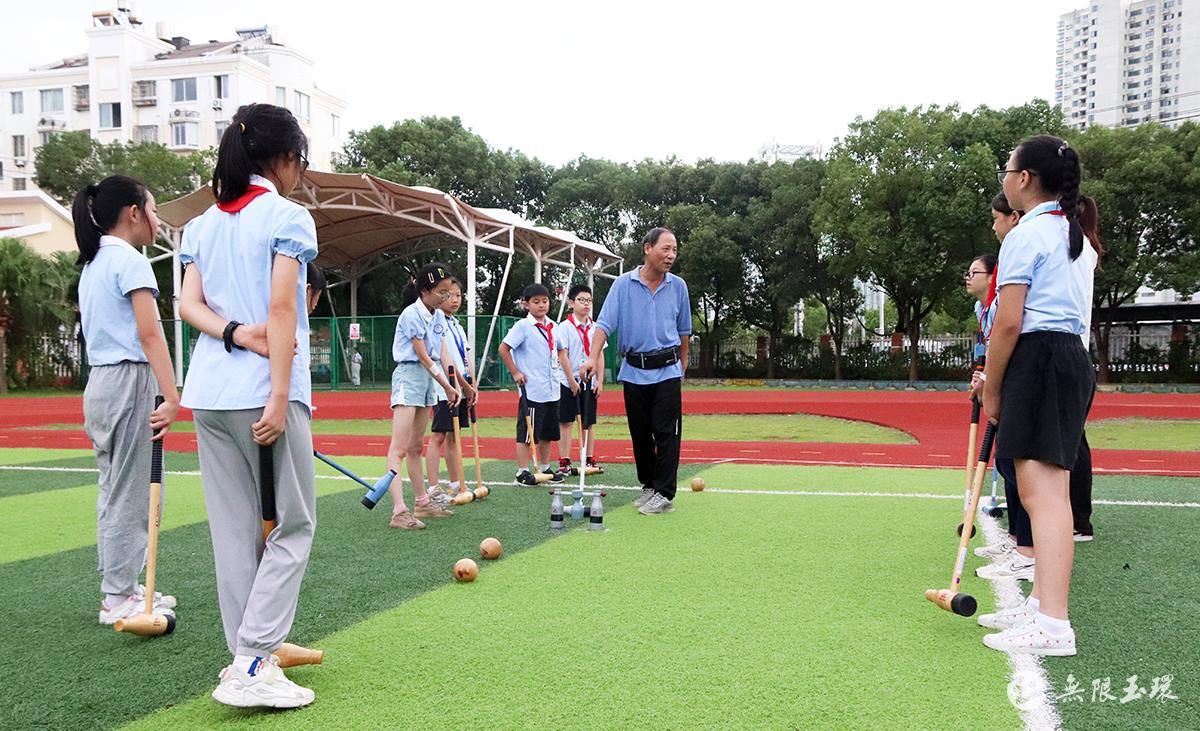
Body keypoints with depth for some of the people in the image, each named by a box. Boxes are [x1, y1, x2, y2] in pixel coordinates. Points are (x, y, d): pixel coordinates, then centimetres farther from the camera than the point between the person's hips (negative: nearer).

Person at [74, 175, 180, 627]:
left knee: (115, 492, 14)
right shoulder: (129, 260, -11)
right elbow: (150, 335, -20)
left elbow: (98, 330, 17)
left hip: (100, 383, 10)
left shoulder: (92, 264, 16)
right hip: (129, 383, -10)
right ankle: (119, 599, 5)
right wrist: (172, 397, -25)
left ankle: (121, 588, 22)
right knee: (129, 494, -3)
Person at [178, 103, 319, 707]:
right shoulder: (287, 216, -4)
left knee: (235, 530, 9)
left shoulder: (201, 225, 16)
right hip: (264, 391, -6)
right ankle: (251, 666, -4)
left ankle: (249, 657, 14)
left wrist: (236, 334, -9)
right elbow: (281, 309, -12)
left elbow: (188, 304, 5)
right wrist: (279, 397, -15)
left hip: (209, 391, 6)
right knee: (292, 526, 3)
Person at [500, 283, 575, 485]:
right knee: (527, 433, -3)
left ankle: (545, 468, 24)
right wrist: (515, 372, -9)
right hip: (531, 390, -7)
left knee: (548, 433, 14)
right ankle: (522, 472, 4)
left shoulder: (552, 326, 12)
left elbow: (561, 351, 22)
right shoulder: (523, 326, -8)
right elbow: (503, 349, -10)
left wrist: (571, 378, 19)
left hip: (551, 390, 7)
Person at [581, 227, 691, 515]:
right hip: (634, 371, 1)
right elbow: (604, 324, -10)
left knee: (666, 433, -4)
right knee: (640, 433, 9)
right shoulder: (623, 284, -4)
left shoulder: (678, 286, 2)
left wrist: (682, 365, 18)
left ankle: (665, 494, 2)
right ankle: (648, 486, 23)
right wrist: (593, 357, -23)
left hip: (667, 370, 0)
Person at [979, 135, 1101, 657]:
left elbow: (1009, 323, -15)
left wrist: (990, 389, -7)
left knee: (1042, 488, -13)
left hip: (1038, 359, -10)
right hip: (1074, 357, 10)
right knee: (1040, 488, 13)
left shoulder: (1025, 236, -8)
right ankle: (1041, 602, 22)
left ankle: (1052, 625, -15)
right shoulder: (1078, 237, 22)